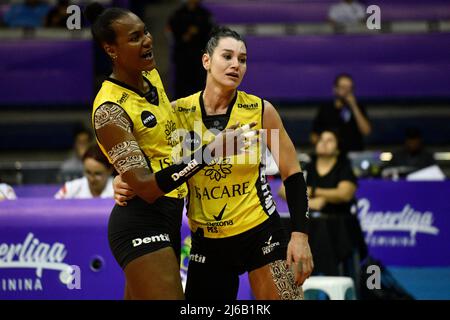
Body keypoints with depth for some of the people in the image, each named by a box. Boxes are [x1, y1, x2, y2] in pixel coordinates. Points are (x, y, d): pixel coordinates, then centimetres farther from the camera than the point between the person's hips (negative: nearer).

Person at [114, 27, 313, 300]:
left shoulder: (261, 110, -5)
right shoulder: (178, 112, -2)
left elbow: (292, 175, -1)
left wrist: (300, 234, -10)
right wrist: (125, 184, -13)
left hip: (261, 233, -2)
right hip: (206, 243, 2)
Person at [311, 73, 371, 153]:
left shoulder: (359, 108, 9)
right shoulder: (325, 110, 7)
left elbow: (366, 131, -4)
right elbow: (314, 137, 12)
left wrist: (354, 107, -6)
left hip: (355, 154, 1)